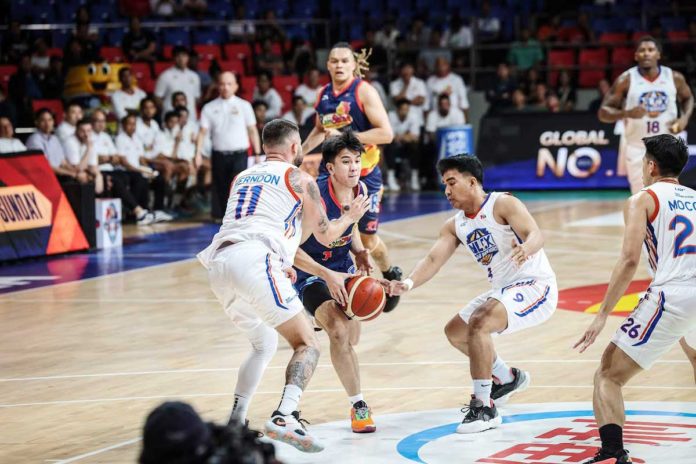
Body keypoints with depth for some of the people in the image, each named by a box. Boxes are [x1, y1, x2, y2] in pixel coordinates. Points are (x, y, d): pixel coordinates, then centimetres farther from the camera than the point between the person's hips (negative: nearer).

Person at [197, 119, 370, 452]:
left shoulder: (241, 178, 30)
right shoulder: (299, 179, 12)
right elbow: (325, 235, 19)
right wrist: (351, 216, 38)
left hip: (218, 264, 7)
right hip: (254, 262, -7)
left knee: (265, 344, 26)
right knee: (307, 344, -1)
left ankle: (234, 423, 18)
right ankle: (284, 418, -24)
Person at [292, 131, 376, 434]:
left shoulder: (360, 190, -9)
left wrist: (359, 251, -7)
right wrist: (328, 276, -35)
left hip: (343, 267, 7)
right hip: (310, 270, -7)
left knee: (351, 338, 16)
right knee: (339, 332, -25)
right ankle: (358, 405, -16)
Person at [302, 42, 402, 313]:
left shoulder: (364, 91, -12)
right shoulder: (323, 95, 4)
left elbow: (386, 133, -20)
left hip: (364, 174, -4)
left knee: (367, 239, 10)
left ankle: (391, 275, 40)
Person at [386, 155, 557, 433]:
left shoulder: (503, 204, -14)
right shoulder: (454, 226, 8)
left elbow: (536, 234, -27)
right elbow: (433, 259, -4)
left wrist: (525, 249, -52)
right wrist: (408, 283, -24)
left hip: (535, 286, -9)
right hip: (503, 290, 9)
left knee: (478, 324, -29)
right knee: (455, 332, 19)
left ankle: (484, 407, -24)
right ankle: (507, 379, 37)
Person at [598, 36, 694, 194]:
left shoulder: (674, 78, -3)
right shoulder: (626, 80, -11)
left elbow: (687, 98, 17)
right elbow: (603, 112, -9)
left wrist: (685, 118, -4)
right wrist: (626, 113, -28)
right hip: (637, 149, -2)